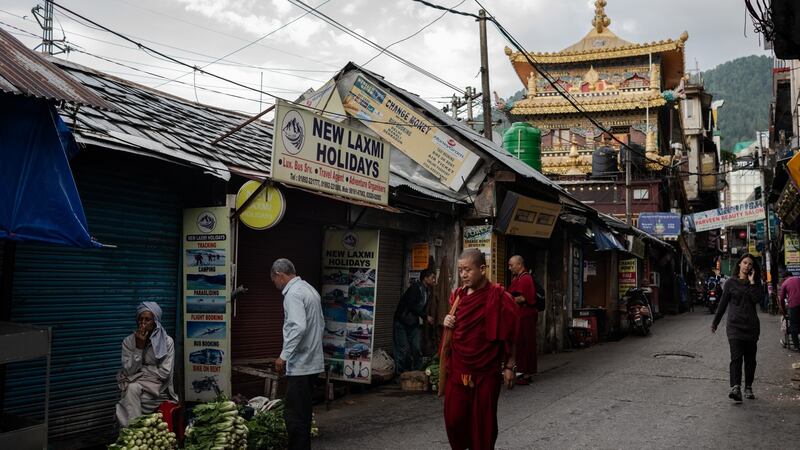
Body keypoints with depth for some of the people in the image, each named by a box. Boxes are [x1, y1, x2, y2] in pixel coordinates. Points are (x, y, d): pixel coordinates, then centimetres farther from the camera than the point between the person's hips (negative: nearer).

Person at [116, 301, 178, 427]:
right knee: (132, 388, -30)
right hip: (135, 384, 2)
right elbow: (130, 371, -11)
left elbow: (164, 373, -12)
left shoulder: (167, 341, -8)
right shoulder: (129, 341, -2)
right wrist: (139, 346, -18)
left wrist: (141, 369, -11)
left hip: (158, 387, -2)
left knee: (133, 389, -28)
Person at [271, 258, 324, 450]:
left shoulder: (293, 293, -15)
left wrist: (284, 356, -21)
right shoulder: (310, 289, 15)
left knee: (294, 415, -7)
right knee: (304, 412, 16)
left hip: (299, 364, -10)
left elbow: (298, 327, -26)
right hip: (312, 362, 10)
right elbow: (321, 324, 21)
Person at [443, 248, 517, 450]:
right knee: (454, 418, 7)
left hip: (486, 372, -5)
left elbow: (509, 335, -8)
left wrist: (509, 367, -7)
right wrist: (448, 322, -1)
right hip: (457, 368, 5)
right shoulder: (457, 295, 7)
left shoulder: (499, 297, -11)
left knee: (483, 423, 5)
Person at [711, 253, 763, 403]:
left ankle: (748, 388, 19)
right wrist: (715, 322, 12)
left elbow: (757, 299, -11)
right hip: (735, 325, -2)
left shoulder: (755, 283, 9)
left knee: (750, 358, 8)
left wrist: (752, 282, -8)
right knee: (736, 357, -15)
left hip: (751, 326, 2)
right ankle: (735, 388, -25)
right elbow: (723, 304, 9)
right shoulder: (731, 283, 5)